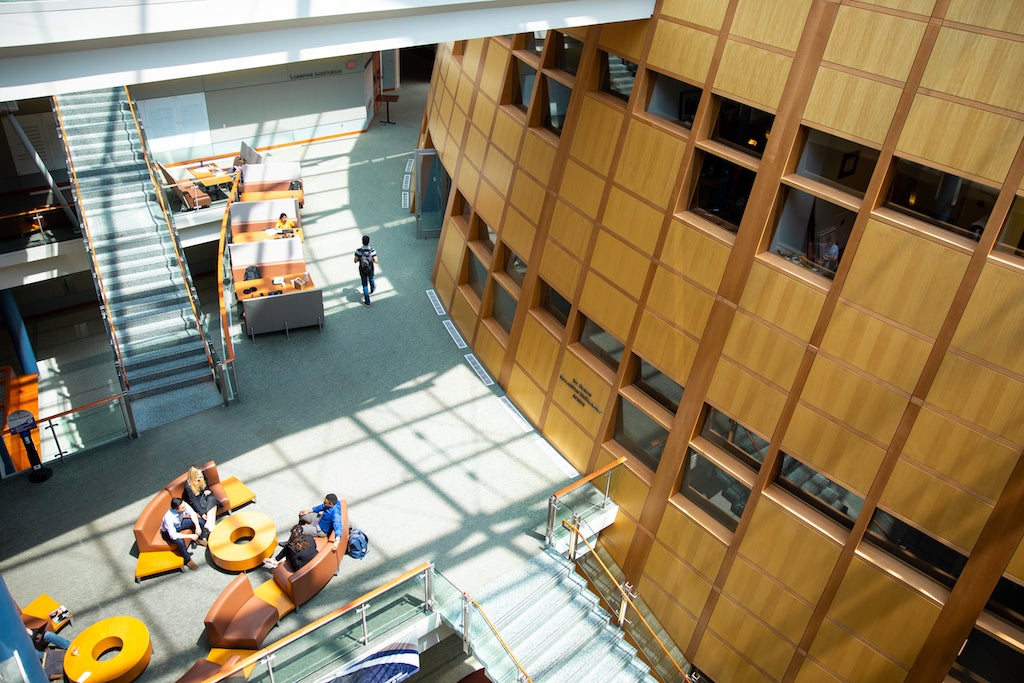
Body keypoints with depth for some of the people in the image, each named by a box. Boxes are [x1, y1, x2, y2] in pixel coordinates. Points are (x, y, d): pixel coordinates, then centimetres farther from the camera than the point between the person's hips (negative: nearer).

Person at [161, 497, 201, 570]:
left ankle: (199, 539, 21)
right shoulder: (168, 517, -42)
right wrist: (190, 536, -37)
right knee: (180, 541, -34)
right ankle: (187, 560, -8)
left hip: (179, 523, 6)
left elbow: (193, 514, -13)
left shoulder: (183, 505, -30)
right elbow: (173, 535, -40)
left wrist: (197, 527, -25)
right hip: (168, 531, -6)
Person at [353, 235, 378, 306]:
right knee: (371, 280, 32)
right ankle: (372, 289, 65)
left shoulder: (359, 250, -22)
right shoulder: (372, 250, -23)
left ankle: (367, 302, 19)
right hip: (370, 270, 1)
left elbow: (355, 261, -15)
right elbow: (376, 261, -19)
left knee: (365, 285, 14)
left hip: (362, 271, -1)